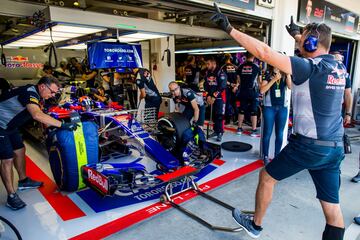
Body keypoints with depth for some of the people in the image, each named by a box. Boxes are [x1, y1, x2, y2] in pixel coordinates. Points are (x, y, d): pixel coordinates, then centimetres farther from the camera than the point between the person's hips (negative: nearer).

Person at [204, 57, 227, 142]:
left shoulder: (221, 73, -11)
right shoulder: (207, 73, 10)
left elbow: (221, 87, -17)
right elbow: (206, 85, 7)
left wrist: (214, 97, -16)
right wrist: (208, 96, -4)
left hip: (219, 97, -6)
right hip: (211, 97, 6)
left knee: (219, 115, -8)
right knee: (213, 115, 9)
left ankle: (220, 133, -4)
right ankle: (215, 130, 20)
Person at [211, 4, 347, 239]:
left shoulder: (310, 68, -16)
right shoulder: (339, 68, 7)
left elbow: (264, 52, -23)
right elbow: (315, 51, 30)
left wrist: (230, 28, -19)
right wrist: (297, 34, 41)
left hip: (308, 145, -8)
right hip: (335, 147, 8)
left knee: (267, 176, 14)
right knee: (332, 206, 13)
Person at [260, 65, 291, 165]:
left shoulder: (285, 75, 6)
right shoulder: (268, 75, -1)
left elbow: (290, 87, -11)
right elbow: (262, 90, -13)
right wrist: (274, 79, -17)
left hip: (282, 108, 3)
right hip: (269, 107, -2)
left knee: (279, 134, 8)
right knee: (267, 133, 2)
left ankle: (277, 156, 20)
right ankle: (265, 156, 12)